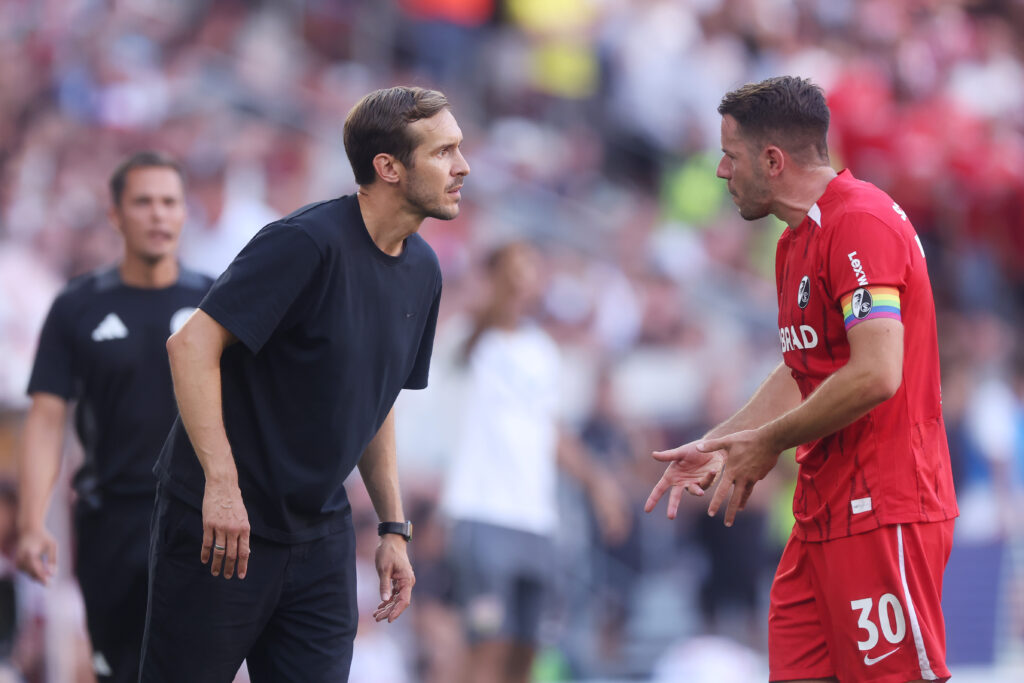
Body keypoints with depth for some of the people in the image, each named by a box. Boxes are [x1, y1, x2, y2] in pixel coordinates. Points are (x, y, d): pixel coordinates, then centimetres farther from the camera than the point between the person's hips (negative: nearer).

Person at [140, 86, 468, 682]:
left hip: (322, 536, 7)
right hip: (223, 521, -7)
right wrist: (221, 482, -28)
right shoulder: (307, 242, -18)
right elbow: (192, 343, -22)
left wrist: (394, 528, 15)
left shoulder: (422, 270, 7)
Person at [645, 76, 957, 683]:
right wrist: (718, 445, 18)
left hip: (881, 515, -10)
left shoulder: (861, 222, -16)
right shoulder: (798, 239, 18)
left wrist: (769, 443, -13)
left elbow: (875, 376, -24)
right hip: (823, 513, 10)